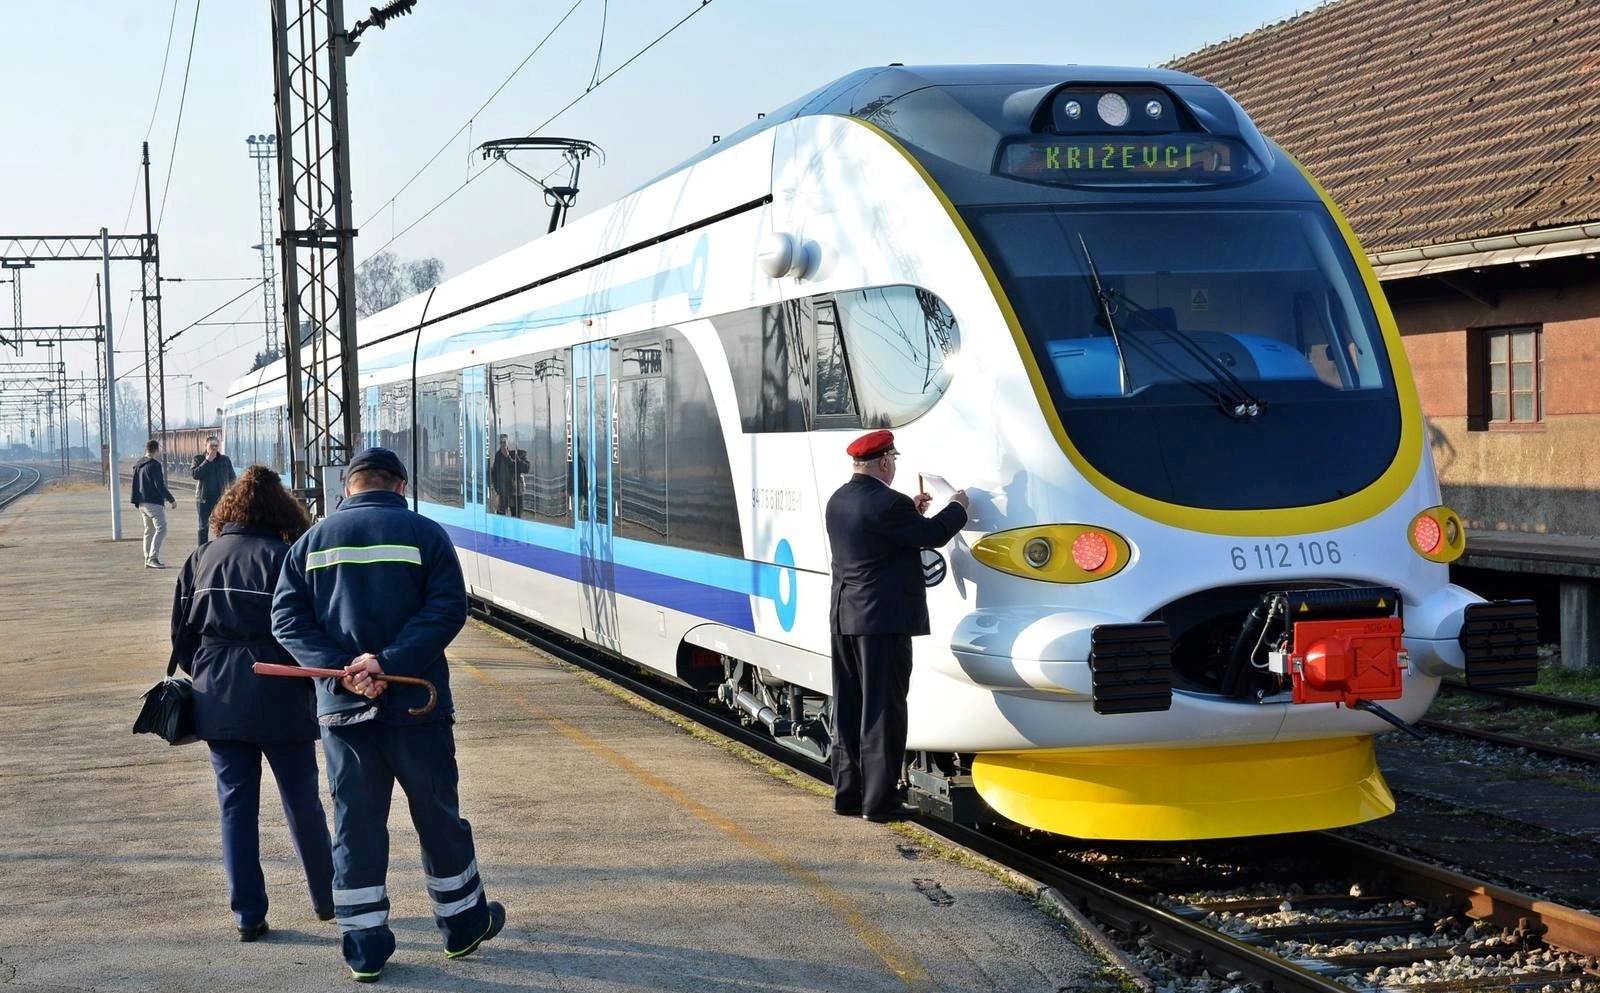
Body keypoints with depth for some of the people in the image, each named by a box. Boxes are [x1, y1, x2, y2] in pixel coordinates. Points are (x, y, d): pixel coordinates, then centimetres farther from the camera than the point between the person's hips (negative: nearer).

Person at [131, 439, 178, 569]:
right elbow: (160, 485, -17)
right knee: (161, 529, -10)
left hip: (142, 503, 9)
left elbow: (135, 485, 19)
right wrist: (172, 499, -11)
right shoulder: (155, 464, -13)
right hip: (154, 503, -9)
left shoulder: (138, 465, 14)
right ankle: (153, 558, -20)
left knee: (149, 531, 15)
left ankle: (148, 560, 15)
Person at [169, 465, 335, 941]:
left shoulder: (201, 558, 5)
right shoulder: (286, 557, -9)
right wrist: (314, 678, 1)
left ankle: (248, 915, 8)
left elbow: (182, 633, 8)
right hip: (280, 700, -3)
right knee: (302, 800, 10)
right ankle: (327, 898, 22)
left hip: (218, 701, 3)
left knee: (236, 803, 8)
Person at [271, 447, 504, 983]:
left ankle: (364, 948, 10)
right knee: (439, 818, 12)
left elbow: (287, 617, -1)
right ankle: (464, 923, 26)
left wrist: (341, 668, -11)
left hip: (342, 709, 2)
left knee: (355, 825, 8)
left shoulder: (312, 541, 8)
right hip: (415, 706, -2)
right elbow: (448, 609, -13)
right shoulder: (424, 534, -1)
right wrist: (389, 663, -17)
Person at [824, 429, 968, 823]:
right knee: (882, 711, -2)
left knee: (849, 710, 14)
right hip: (883, 618, -8)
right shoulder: (887, 503, -19)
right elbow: (933, 535, -9)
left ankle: (847, 793, 20)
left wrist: (910, 511, 20)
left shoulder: (839, 501, 8)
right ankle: (879, 800, 2)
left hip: (845, 616, 9)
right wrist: (957, 507, 8)